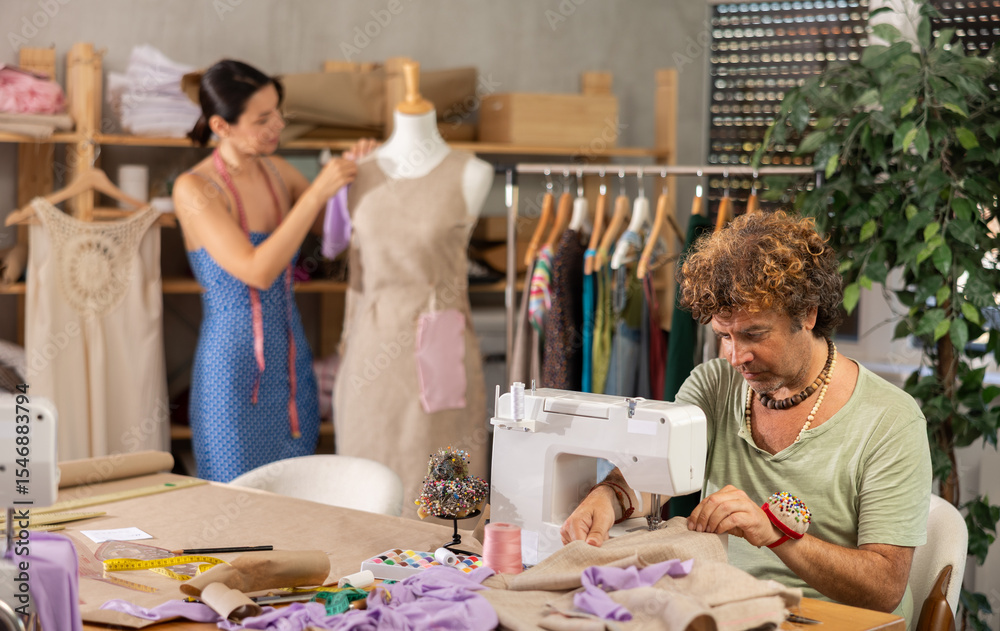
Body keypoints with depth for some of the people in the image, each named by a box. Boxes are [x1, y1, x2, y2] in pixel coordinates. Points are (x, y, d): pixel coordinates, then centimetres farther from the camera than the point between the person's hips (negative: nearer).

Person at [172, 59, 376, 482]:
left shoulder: (276, 171, 4)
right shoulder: (194, 189, -14)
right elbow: (258, 271, -24)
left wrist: (352, 173, -4)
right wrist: (317, 192, -25)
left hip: (291, 363, 6)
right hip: (233, 365, -6)